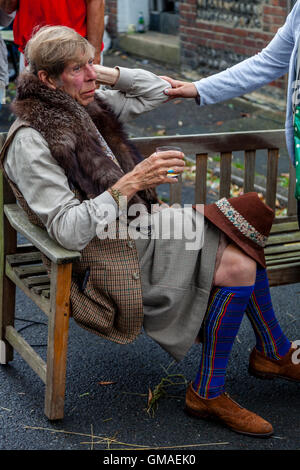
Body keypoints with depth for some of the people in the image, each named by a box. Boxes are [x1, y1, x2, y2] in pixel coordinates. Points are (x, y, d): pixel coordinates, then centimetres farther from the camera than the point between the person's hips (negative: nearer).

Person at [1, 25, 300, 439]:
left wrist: (106, 75, 1)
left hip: (141, 228, 8)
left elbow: (156, 90, 17)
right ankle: (207, 394, -1)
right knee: (240, 268, -16)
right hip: (107, 257, -8)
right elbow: (68, 230, -26)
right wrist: (129, 183, -33)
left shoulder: (87, 107, 6)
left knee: (244, 250, -2)